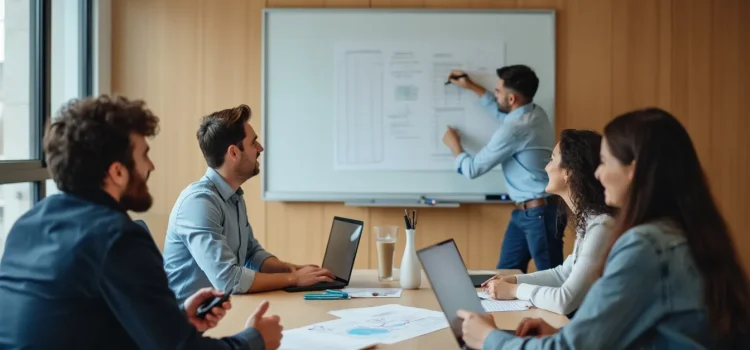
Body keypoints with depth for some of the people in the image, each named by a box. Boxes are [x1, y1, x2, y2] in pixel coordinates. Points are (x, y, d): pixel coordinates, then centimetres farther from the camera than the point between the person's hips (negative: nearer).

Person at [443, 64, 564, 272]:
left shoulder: (515, 129, -21)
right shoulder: (536, 113, 6)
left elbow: (473, 169, -11)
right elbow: (502, 112, 32)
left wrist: (454, 146, 8)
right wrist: (472, 87, 30)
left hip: (540, 213, -10)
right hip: (524, 212, 10)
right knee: (506, 273, 12)